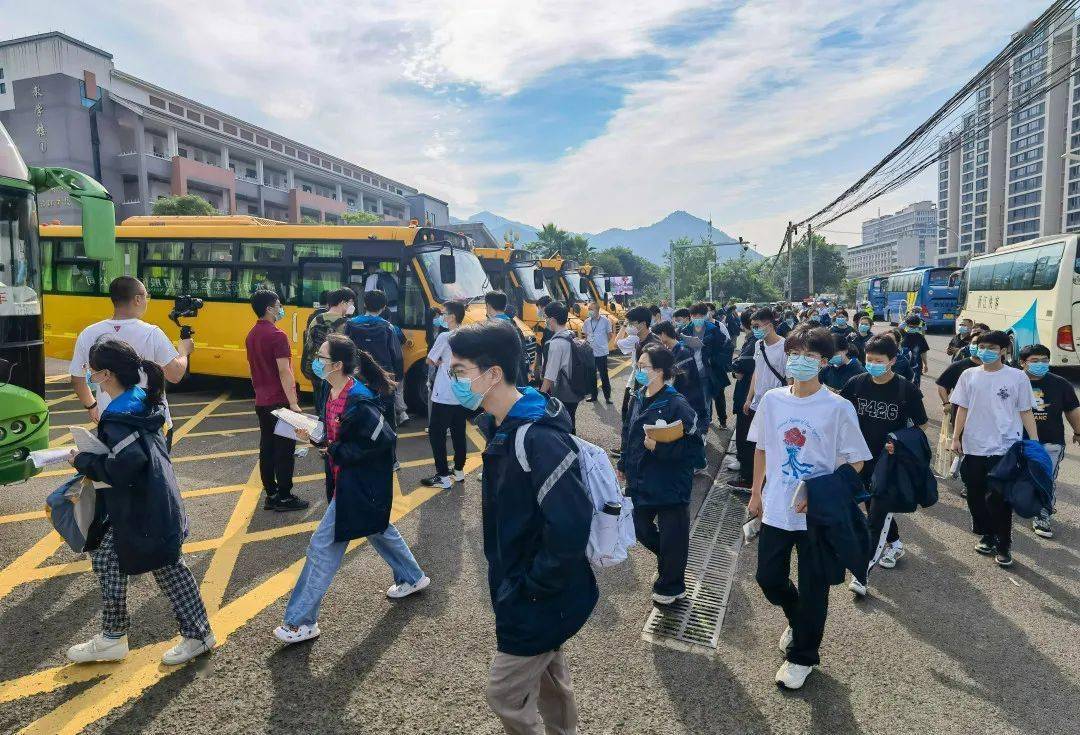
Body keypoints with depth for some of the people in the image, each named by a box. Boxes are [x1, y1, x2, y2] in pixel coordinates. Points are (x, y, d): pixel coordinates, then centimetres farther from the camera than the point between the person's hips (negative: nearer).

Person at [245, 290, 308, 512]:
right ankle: (284, 498, 5)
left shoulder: (251, 336, 10)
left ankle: (271, 496, 18)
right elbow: (284, 372, -21)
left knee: (267, 448, 12)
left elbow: (255, 369, 16)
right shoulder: (277, 336, -17)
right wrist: (293, 403, -20)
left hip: (262, 402, 8)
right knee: (285, 449, 0)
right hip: (279, 402, -8)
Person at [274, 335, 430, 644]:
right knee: (377, 528, 25)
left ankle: (301, 622, 14)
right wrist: (313, 438, -7)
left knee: (323, 545, -1)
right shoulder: (328, 392, 0)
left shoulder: (359, 402, -27)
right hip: (343, 477, 10)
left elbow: (384, 440, -25)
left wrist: (336, 452, -21)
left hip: (360, 485, -10)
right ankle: (413, 577, 47)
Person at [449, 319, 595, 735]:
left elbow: (571, 526, -35)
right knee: (548, 679, 26)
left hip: (543, 600, -9)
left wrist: (532, 586, -22)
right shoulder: (502, 426, 0)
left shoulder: (537, 439, -31)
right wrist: (510, 576, 11)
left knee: (506, 695, 8)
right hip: (523, 588, 9)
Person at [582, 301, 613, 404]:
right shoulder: (587, 322, 3)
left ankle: (607, 396, 13)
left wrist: (602, 343, -1)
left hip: (601, 353, -4)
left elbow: (609, 335, 2)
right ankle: (593, 396, 25)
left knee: (604, 376, 2)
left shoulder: (605, 321, -8)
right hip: (590, 352, 4)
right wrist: (587, 344, 5)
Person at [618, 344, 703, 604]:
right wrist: (624, 464, 20)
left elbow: (693, 446, -20)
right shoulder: (638, 398, 1)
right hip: (641, 481, 7)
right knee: (642, 530, 18)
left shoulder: (676, 405, -20)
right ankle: (669, 563, 47)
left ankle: (670, 586, 32)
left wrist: (659, 447, -27)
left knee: (672, 537, 8)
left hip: (670, 484, -7)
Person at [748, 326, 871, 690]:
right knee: (769, 579, 13)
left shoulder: (838, 408, -12)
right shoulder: (772, 400, -2)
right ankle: (799, 621, 45)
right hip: (775, 510, 4)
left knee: (813, 589, 9)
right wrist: (756, 494, 11)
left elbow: (855, 462, -7)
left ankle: (801, 656, 31)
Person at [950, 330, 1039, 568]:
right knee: (975, 495, 11)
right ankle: (987, 536, 30)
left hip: (1004, 448, -3)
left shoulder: (1017, 377, -2)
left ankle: (1003, 546, 13)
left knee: (999, 499, -2)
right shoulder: (969, 375, 4)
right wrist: (956, 437, 5)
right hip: (974, 447, 3)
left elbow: (1026, 412, 1)